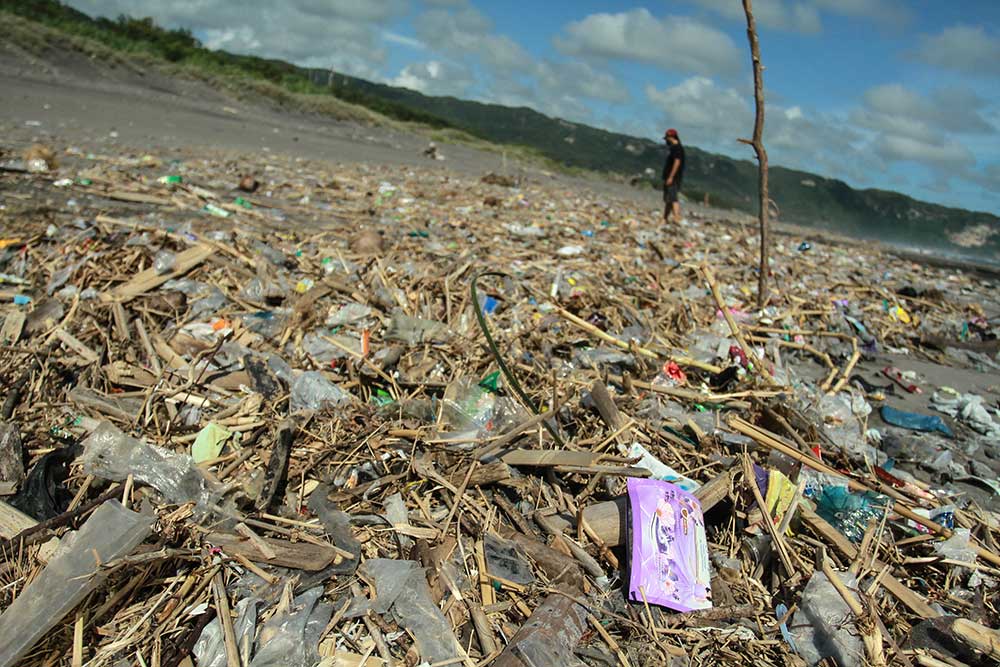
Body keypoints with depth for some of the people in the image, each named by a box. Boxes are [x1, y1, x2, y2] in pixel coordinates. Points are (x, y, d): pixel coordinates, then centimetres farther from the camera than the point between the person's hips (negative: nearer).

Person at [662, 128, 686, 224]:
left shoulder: (677, 148, -13)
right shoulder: (672, 147, 18)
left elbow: (677, 162, -21)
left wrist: (671, 177, -24)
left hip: (673, 178, -10)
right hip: (668, 178, 10)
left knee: (673, 198, -18)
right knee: (667, 199, 14)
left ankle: (677, 219, -25)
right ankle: (665, 219, 21)